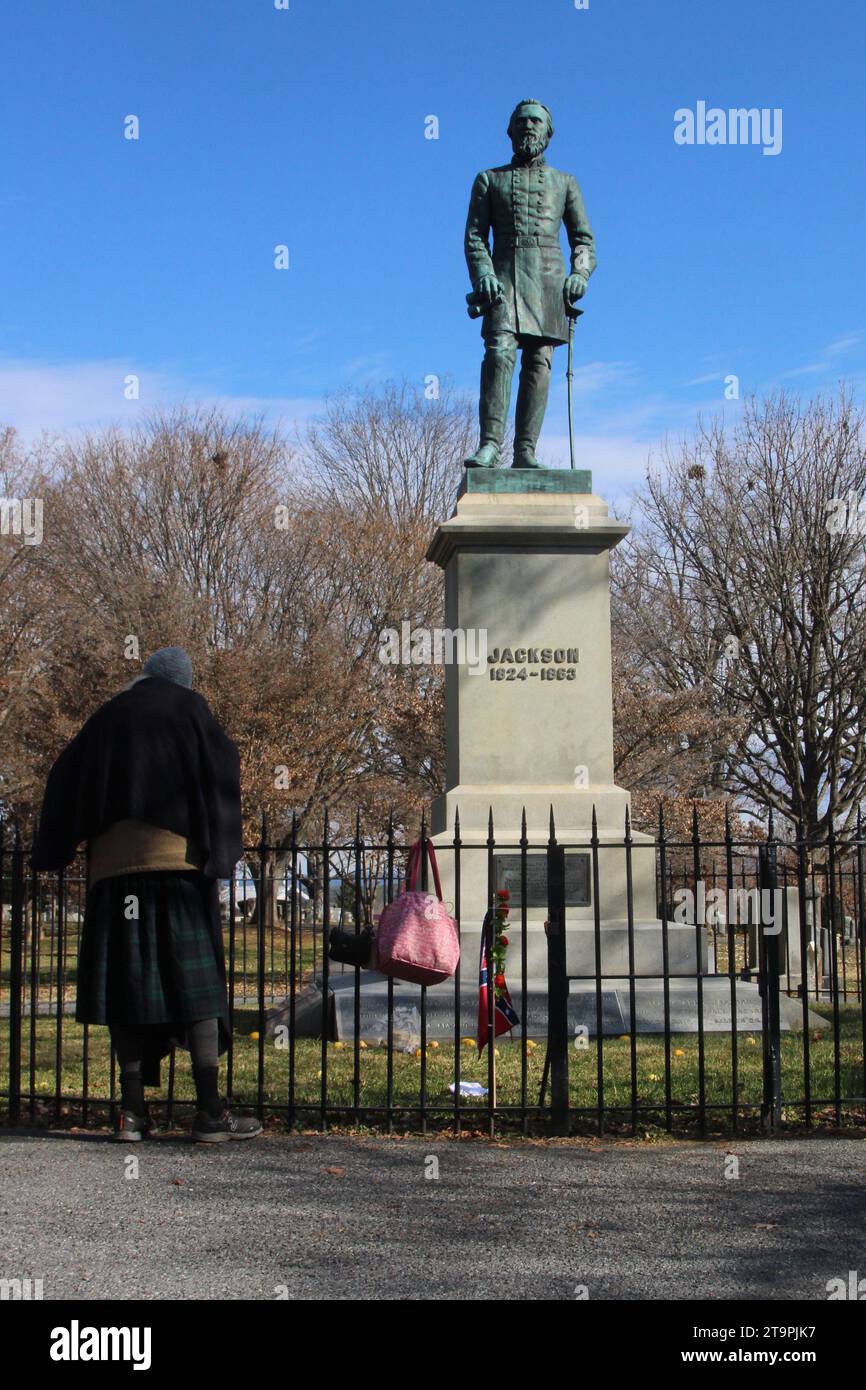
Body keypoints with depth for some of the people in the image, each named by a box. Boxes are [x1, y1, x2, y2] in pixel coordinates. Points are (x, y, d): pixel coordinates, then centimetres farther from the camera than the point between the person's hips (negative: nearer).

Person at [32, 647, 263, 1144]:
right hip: (179, 863, -3)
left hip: (114, 868, 3)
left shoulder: (110, 717, 19)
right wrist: (220, 850, 2)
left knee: (129, 984, 4)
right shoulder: (190, 709, 9)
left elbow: (65, 780, 18)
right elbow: (224, 768, -2)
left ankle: (133, 1110, 0)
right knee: (195, 982, -4)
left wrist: (56, 854, 22)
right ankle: (211, 1111, -9)